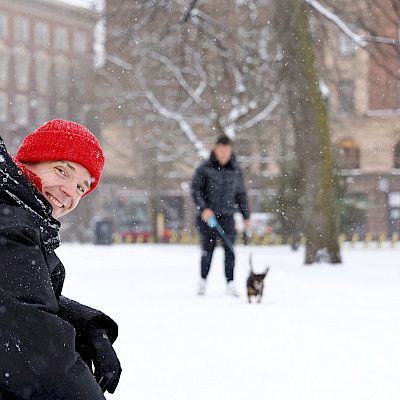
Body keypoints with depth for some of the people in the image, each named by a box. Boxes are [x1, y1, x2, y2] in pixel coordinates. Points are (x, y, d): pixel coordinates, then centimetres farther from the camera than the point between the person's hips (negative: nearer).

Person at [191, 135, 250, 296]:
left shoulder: (235, 171, 8)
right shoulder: (205, 168, -1)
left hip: (227, 215, 2)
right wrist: (203, 208, -16)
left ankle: (230, 283, -4)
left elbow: (241, 194, 16)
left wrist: (246, 216, 15)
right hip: (207, 215, -2)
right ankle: (203, 281, 17)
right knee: (208, 249, 2)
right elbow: (195, 189, -4)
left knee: (229, 249, -8)